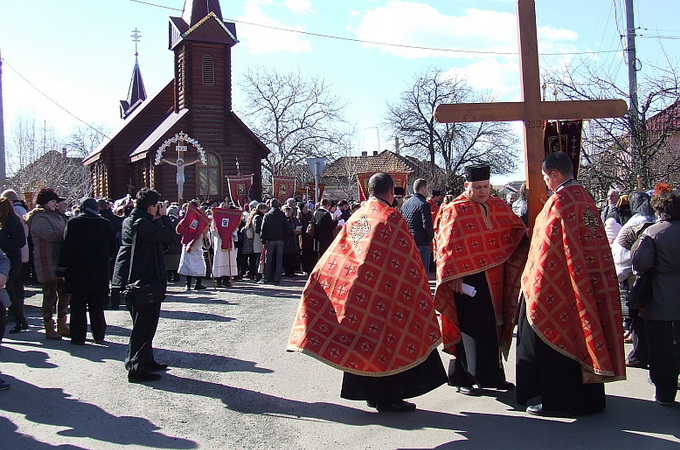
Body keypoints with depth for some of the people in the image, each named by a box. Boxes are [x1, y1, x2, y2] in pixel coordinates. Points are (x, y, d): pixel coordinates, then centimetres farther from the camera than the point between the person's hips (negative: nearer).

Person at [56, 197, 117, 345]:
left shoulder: (74, 223, -8)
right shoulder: (107, 224, 1)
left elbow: (66, 248, -9)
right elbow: (113, 249, 6)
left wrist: (61, 268, -3)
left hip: (78, 272, -3)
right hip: (100, 273, 3)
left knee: (78, 306, 4)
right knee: (97, 307, 12)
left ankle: (78, 337, 6)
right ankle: (99, 335, 15)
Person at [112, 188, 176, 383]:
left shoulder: (129, 221, 10)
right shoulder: (143, 224, -21)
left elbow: (156, 235, 16)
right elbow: (169, 236, -19)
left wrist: (158, 219, 5)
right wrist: (164, 217, -6)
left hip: (131, 279, 10)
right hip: (145, 279, -10)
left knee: (143, 324, 20)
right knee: (144, 325, -3)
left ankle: (147, 361, 31)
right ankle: (135, 369, 1)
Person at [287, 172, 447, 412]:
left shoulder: (356, 217, 8)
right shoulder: (391, 217, -11)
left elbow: (335, 254, 7)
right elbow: (406, 258, -11)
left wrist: (316, 282, 10)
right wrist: (418, 289, -2)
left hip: (355, 291, 7)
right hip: (383, 291, -7)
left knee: (365, 341, 13)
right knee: (386, 341, 2)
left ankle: (371, 393, 22)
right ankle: (387, 397, 6)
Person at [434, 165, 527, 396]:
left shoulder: (499, 206, 10)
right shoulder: (455, 211, -8)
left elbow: (516, 229, 16)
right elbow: (449, 247, -12)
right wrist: (455, 277, -18)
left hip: (495, 280, 6)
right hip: (469, 280, -6)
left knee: (493, 327, 12)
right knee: (473, 329, -2)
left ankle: (492, 375, 24)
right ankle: (464, 378, 10)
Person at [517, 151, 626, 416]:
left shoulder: (559, 201, -18)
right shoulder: (585, 197, 8)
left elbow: (548, 247, -19)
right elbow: (589, 243, 15)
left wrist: (533, 281, -11)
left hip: (558, 283, -9)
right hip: (587, 283, 9)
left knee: (551, 339, 1)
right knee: (582, 335, 16)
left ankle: (556, 400, 8)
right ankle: (586, 397, 28)